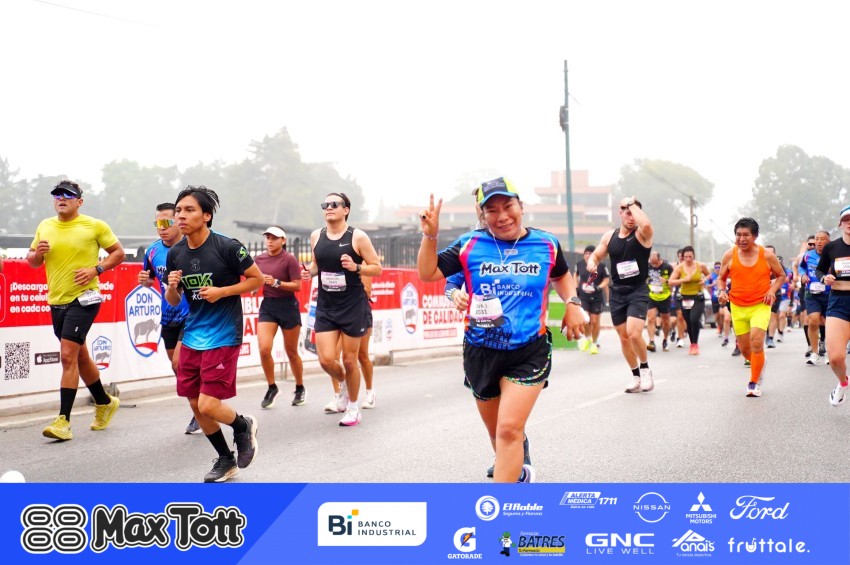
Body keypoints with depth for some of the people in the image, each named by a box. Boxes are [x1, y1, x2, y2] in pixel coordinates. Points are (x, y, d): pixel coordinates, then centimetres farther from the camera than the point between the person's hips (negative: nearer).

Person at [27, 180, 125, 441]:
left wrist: (96, 269, -13)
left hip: (83, 299, -6)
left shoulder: (95, 226, -5)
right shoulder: (45, 226, 10)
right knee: (80, 356, 17)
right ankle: (105, 403, 37)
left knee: (68, 355, -15)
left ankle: (63, 421, -13)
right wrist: (37, 252, -5)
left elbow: (118, 252, 1)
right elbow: (32, 261, 18)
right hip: (56, 300, 6)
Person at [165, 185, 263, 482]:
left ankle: (244, 426, 23)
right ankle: (226, 460, 28)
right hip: (192, 337, 6)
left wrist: (222, 292, -17)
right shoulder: (175, 254, 2)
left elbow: (257, 279, -5)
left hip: (223, 337, -6)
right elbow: (173, 301, 12)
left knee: (209, 405, -11)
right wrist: (172, 287, -11)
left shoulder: (227, 247, -14)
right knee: (195, 404, 8)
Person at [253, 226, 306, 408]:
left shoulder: (289, 259, -9)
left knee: (291, 352, 8)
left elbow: (297, 285, -12)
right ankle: (272, 388, 8)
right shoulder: (259, 259, 5)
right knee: (264, 349, -12)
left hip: (287, 306, -3)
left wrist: (276, 282, -23)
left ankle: (300, 389, 28)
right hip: (267, 306, 3)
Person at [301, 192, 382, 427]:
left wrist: (356, 267, -23)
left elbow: (377, 268, -5)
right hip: (325, 307, 4)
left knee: (349, 359, 5)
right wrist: (310, 272, -2)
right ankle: (342, 383, 31)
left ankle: (353, 408, 25)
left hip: (353, 306, -3)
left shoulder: (358, 236, -10)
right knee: (326, 360, -4)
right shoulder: (316, 236, 3)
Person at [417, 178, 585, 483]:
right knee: (497, 432, 17)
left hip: (529, 352, -2)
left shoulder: (546, 244, 1)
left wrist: (572, 303, 5)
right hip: (481, 352, 2)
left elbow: (561, 274, 21)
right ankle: (517, 473, 47)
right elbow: (428, 273, -2)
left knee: (509, 429, -16)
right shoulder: (470, 244, -2)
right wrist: (430, 235, -15)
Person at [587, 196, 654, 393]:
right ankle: (636, 376, 27)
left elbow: (646, 224, -32)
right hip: (617, 292, 5)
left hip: (638, 291, -5)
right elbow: (596, 255, 18)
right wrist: (592, 262, -6)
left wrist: (633, 203, -18)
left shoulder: (642, 234, -8)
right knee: (624, 338, 10)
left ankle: (645, 369, 5)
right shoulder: (610, 236, 6)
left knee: (634, 334, -21)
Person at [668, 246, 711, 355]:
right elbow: (670, 282, -10)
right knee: (688, 323, 9)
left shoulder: (701, 266, -3)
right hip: (685, 298, 2)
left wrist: (705, 280, -5)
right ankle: (692, 344, 28)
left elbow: (708, 274, 16)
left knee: (694, 319, -20)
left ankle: (695, 344, -3)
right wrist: (684, 279, -21)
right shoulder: (679, 267, -5)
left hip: (698, 298, -2)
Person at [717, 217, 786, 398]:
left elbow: (781, 275, 9)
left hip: (760, 306, -2)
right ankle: (760, 363, 43)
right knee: (744, 349, 8)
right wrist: (722, 291, -10)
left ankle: (754, 383, -6)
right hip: (738, 307, 2)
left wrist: (772, 290, -8)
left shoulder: (767, 255, -5)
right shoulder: (729, 255, -2)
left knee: (756, 341, -20)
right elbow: (721, 278, 10)